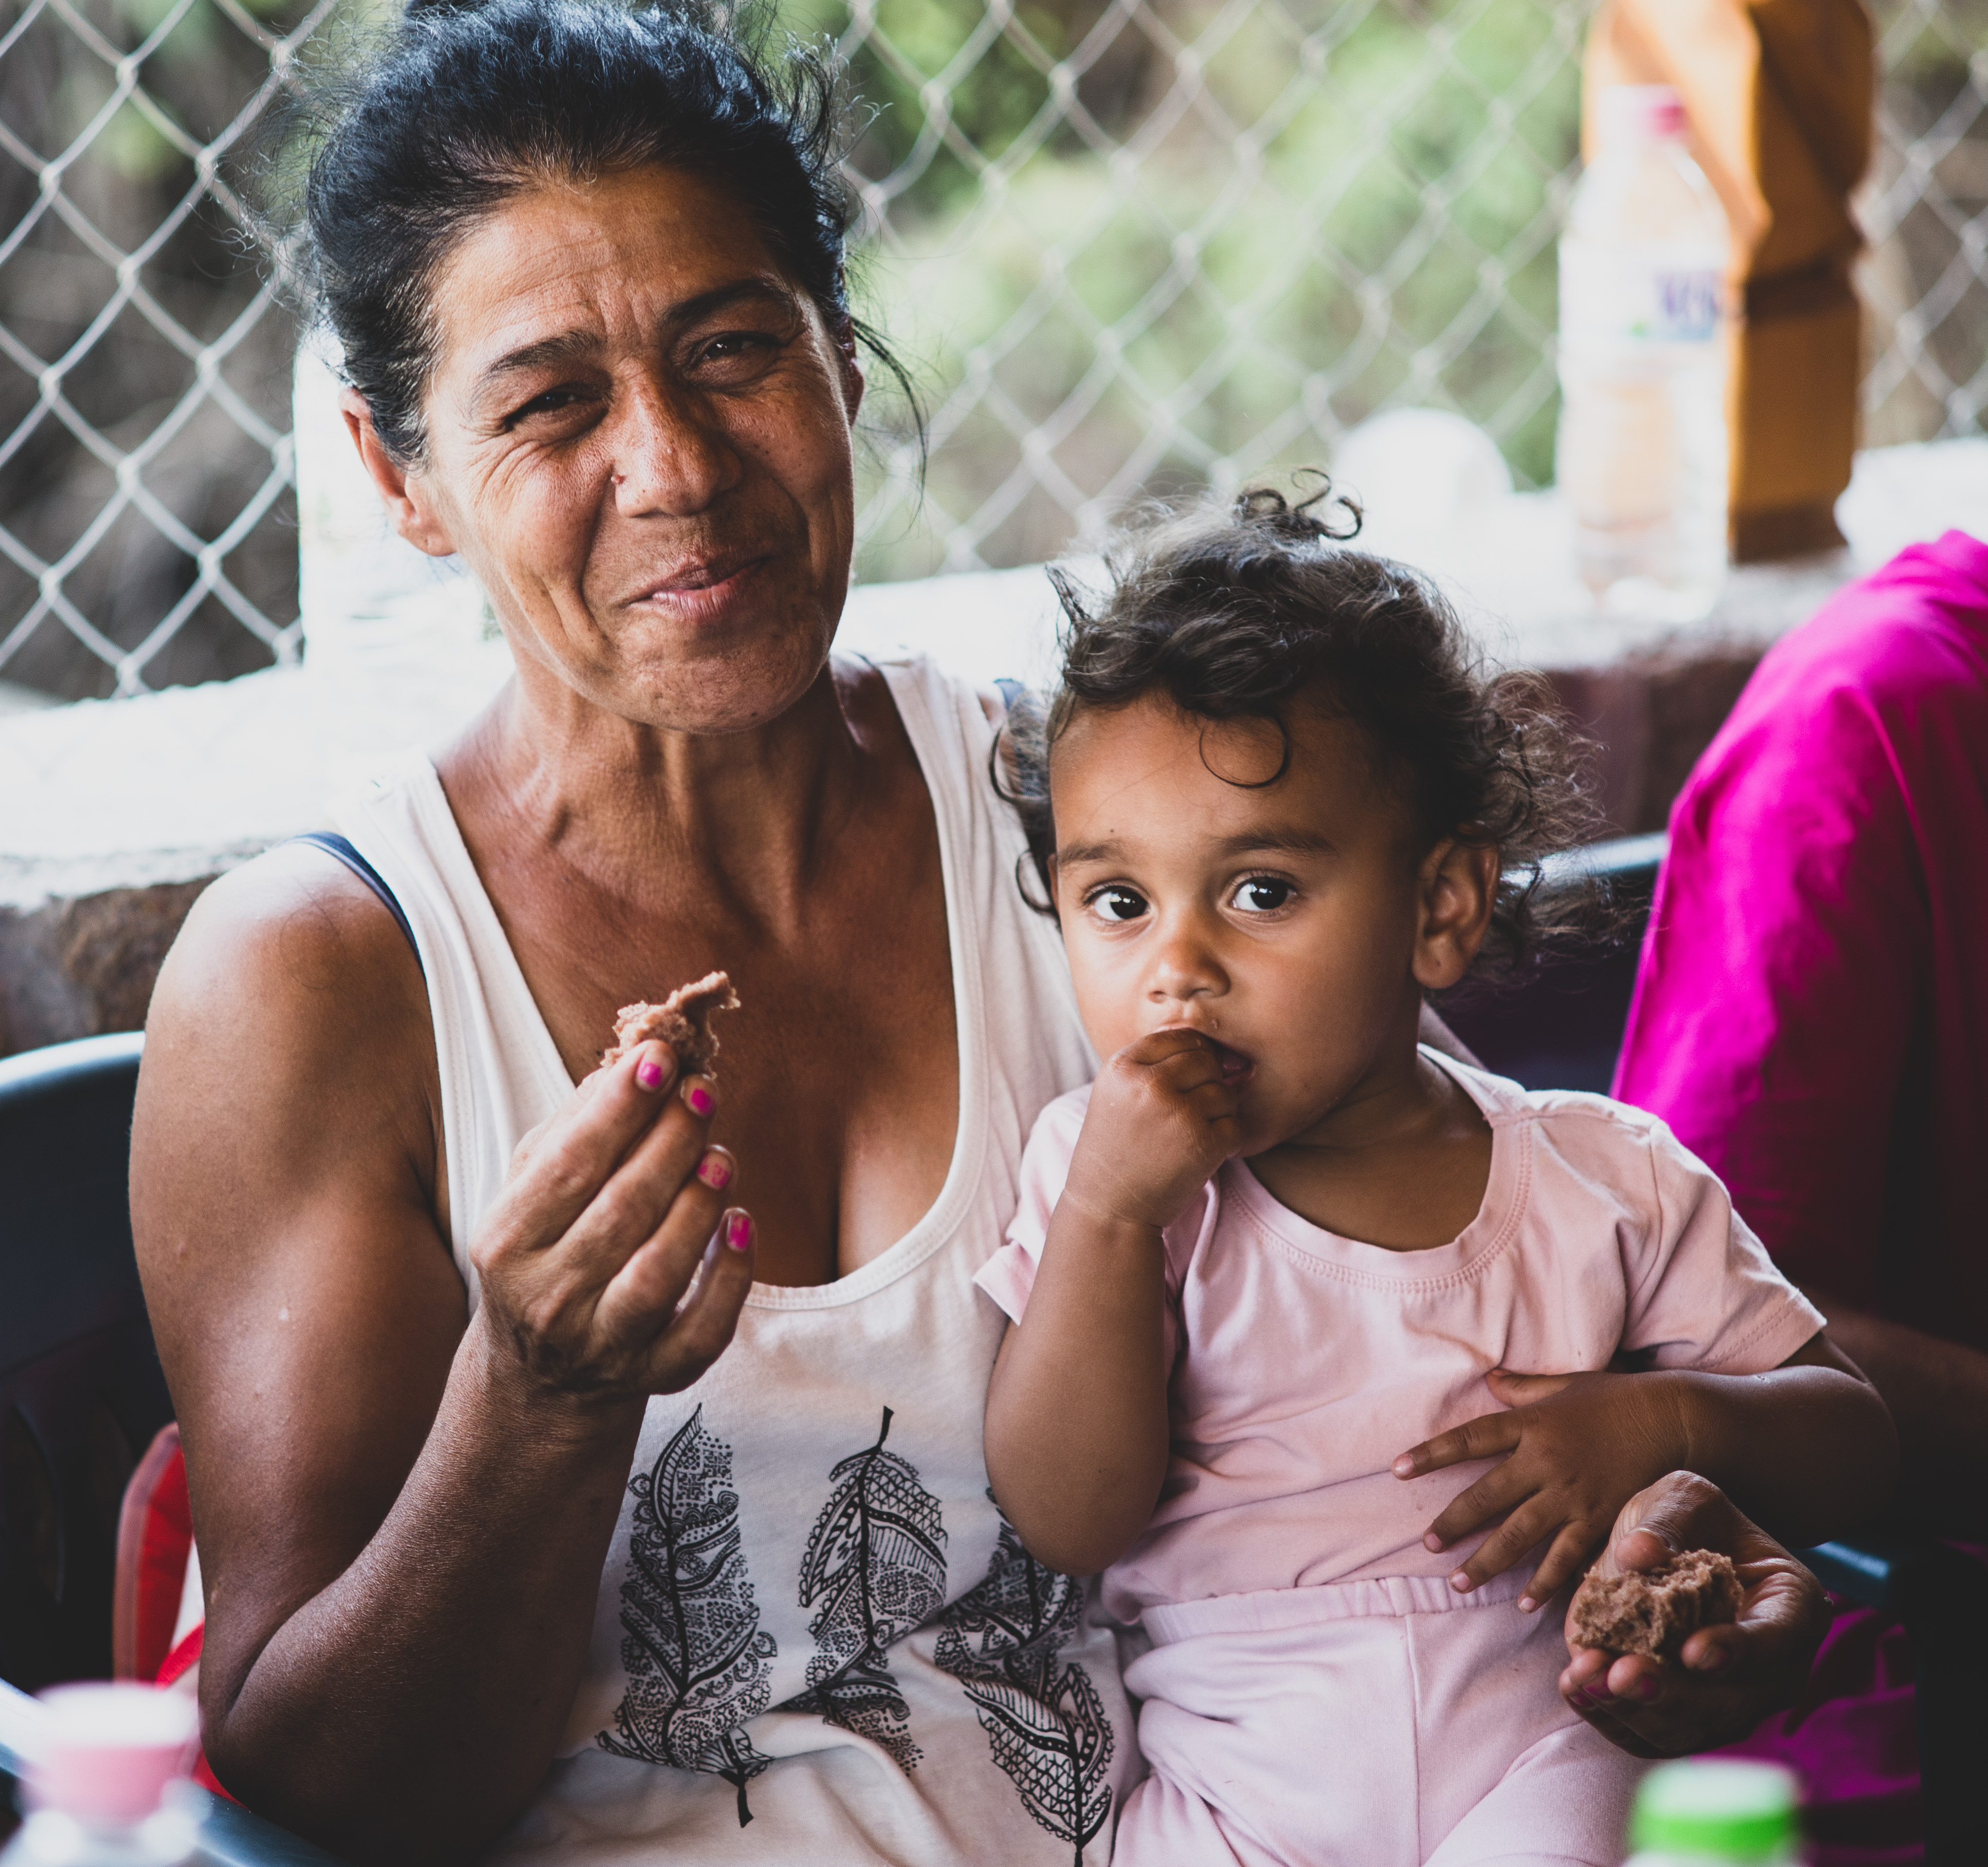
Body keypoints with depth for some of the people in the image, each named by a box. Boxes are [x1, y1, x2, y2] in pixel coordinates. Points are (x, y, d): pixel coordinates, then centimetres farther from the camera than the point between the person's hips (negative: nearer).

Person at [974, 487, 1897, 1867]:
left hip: (1534, 1743, -1)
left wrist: (1667, 1420, -10)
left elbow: (1855, 1440, 11)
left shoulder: (1601, 1177, 5)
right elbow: (1071, 1523, -5)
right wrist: (1107, 1212, -15)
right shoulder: (1099, 1170, 5)